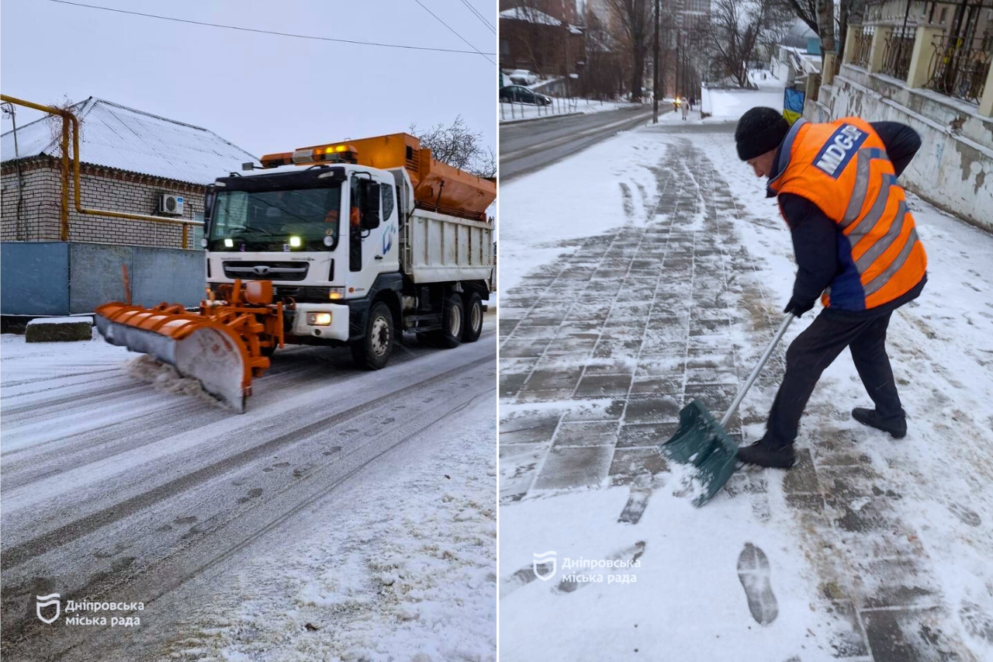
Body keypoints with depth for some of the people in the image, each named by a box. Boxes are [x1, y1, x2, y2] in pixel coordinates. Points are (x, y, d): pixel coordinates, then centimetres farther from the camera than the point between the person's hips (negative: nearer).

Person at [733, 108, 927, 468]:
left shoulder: (802, 192, -28)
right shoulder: (848, 128, -5)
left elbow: (818, 268, -20)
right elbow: (909, 140, 10)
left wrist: (801, 299, 1)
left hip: (867, 289, -9)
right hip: (907, 268, 9)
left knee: (803, 359, 1)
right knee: (868, 344, 30)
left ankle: (777, 445, 11)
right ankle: (891, 414, 50)